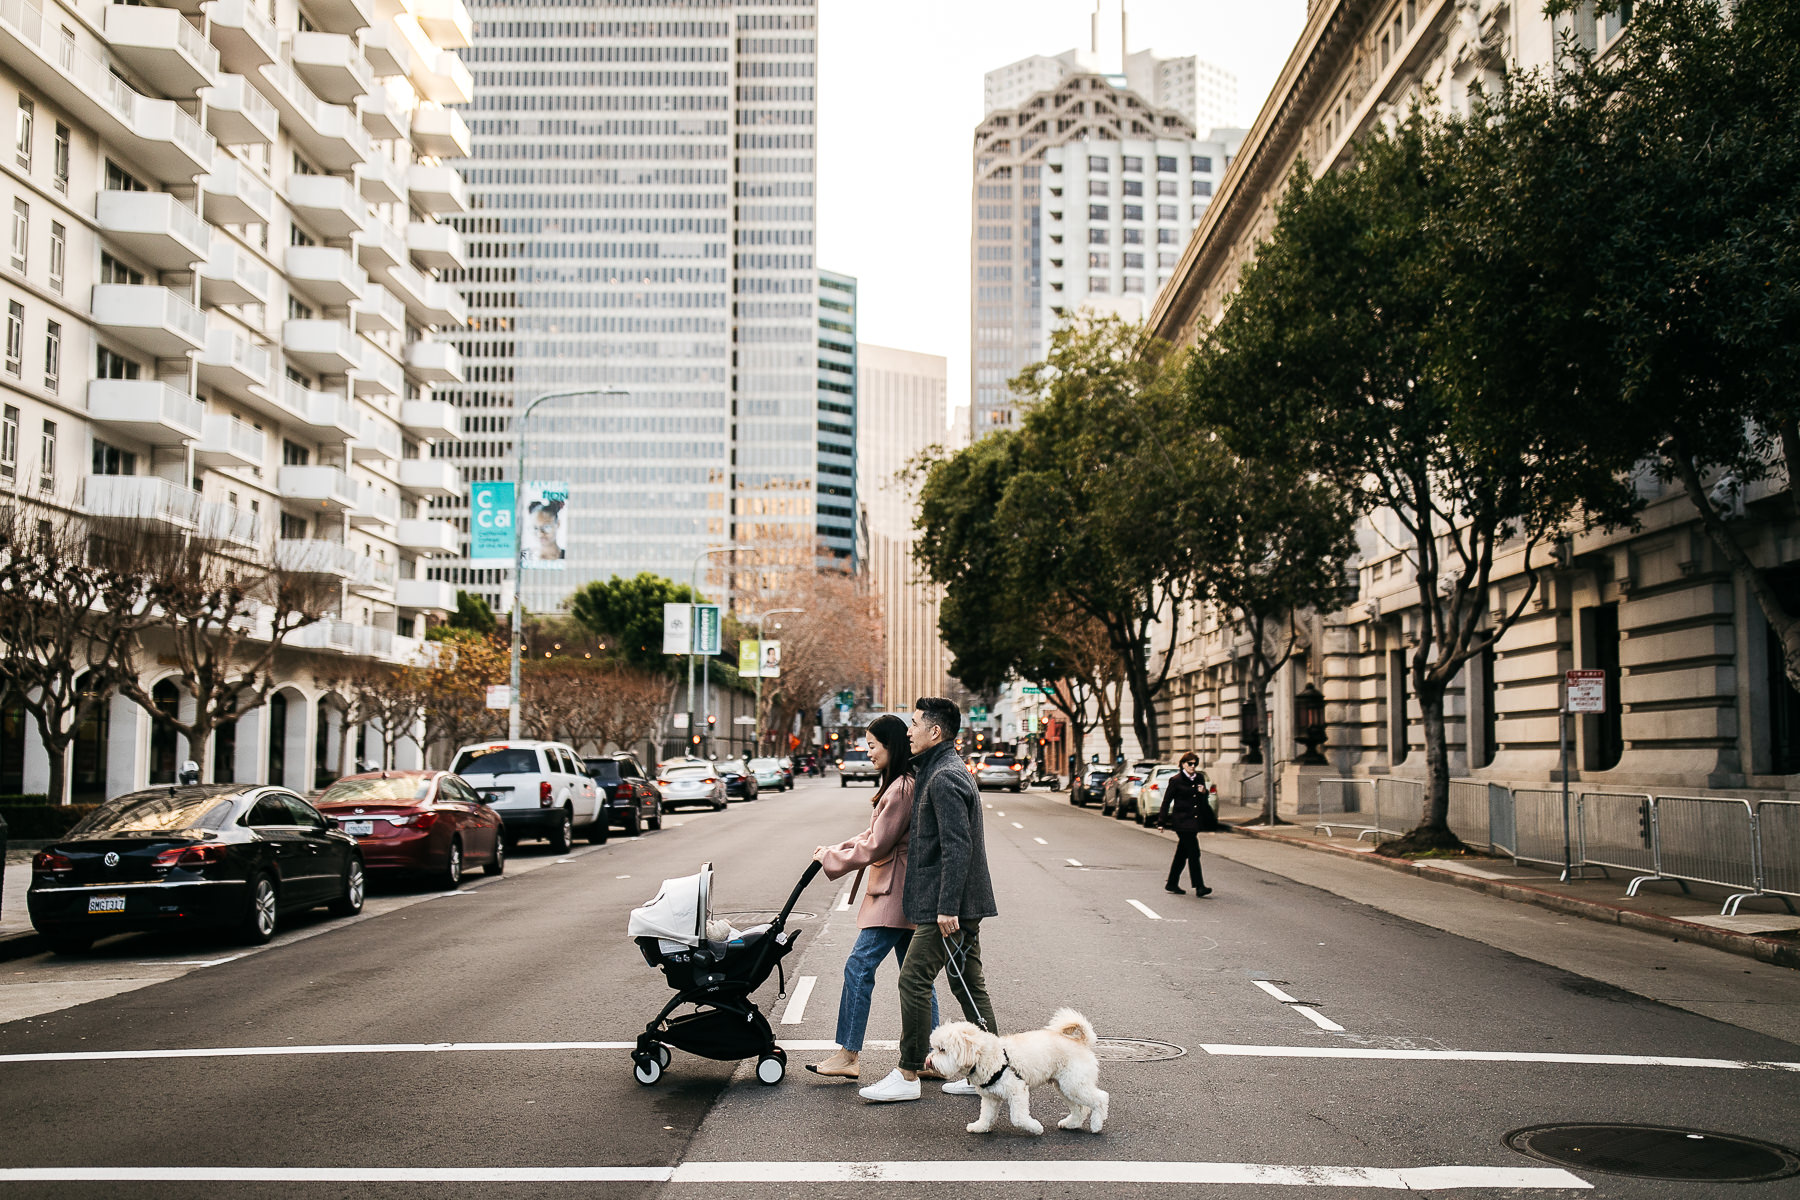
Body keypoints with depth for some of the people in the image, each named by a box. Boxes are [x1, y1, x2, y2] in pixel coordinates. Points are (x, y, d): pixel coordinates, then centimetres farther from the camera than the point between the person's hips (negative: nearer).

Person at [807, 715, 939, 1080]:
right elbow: (872, 836, 21)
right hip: (900, 891, 11)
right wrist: (833, 850, 11)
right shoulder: (898, 783, 16)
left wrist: (831, 859, -5)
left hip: (895, 892, -11)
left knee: (859, 967, -9)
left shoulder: (902, 789, -17)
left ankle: (848, 1056, -6)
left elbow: (876, 846, -16)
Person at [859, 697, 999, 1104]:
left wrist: (946, 907, -24)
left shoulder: (944, 779, -16)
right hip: (964, 903, 10)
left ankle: (908, 1075, 1)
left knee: (914, 980, -5)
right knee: (968, 985, 12)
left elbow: (957, 847, -22)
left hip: (946, 906, -10)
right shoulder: (947, 772, 17)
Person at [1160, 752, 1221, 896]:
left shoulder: (1199, 779, 12)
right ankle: (1199, 887, -12)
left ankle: (1172, 884, 22)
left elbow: (1205, 802, 18)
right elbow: (1167, 800, -4)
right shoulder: (1176, 780, -6)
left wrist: (1203, 793, -5)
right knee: (1194, 852, -12)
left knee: (1182, 854, 13)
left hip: (1194, 821, 6)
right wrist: (1163, 821, -6)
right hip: (1182, 822, -6)